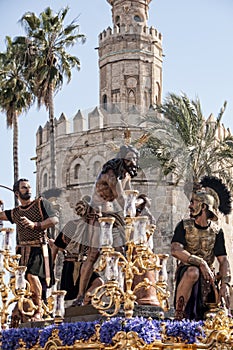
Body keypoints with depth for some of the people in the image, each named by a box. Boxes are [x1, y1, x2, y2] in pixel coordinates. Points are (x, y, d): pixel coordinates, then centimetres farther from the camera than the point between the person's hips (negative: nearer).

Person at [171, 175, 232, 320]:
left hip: (207, 276, 2)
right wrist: (201, 263, -26)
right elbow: (176, 251, -15)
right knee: (193, 272, -39)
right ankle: (179, 315, -29)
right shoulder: (184, 226, 1)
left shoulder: (216, 231, 4)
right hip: (185, 271, -2)